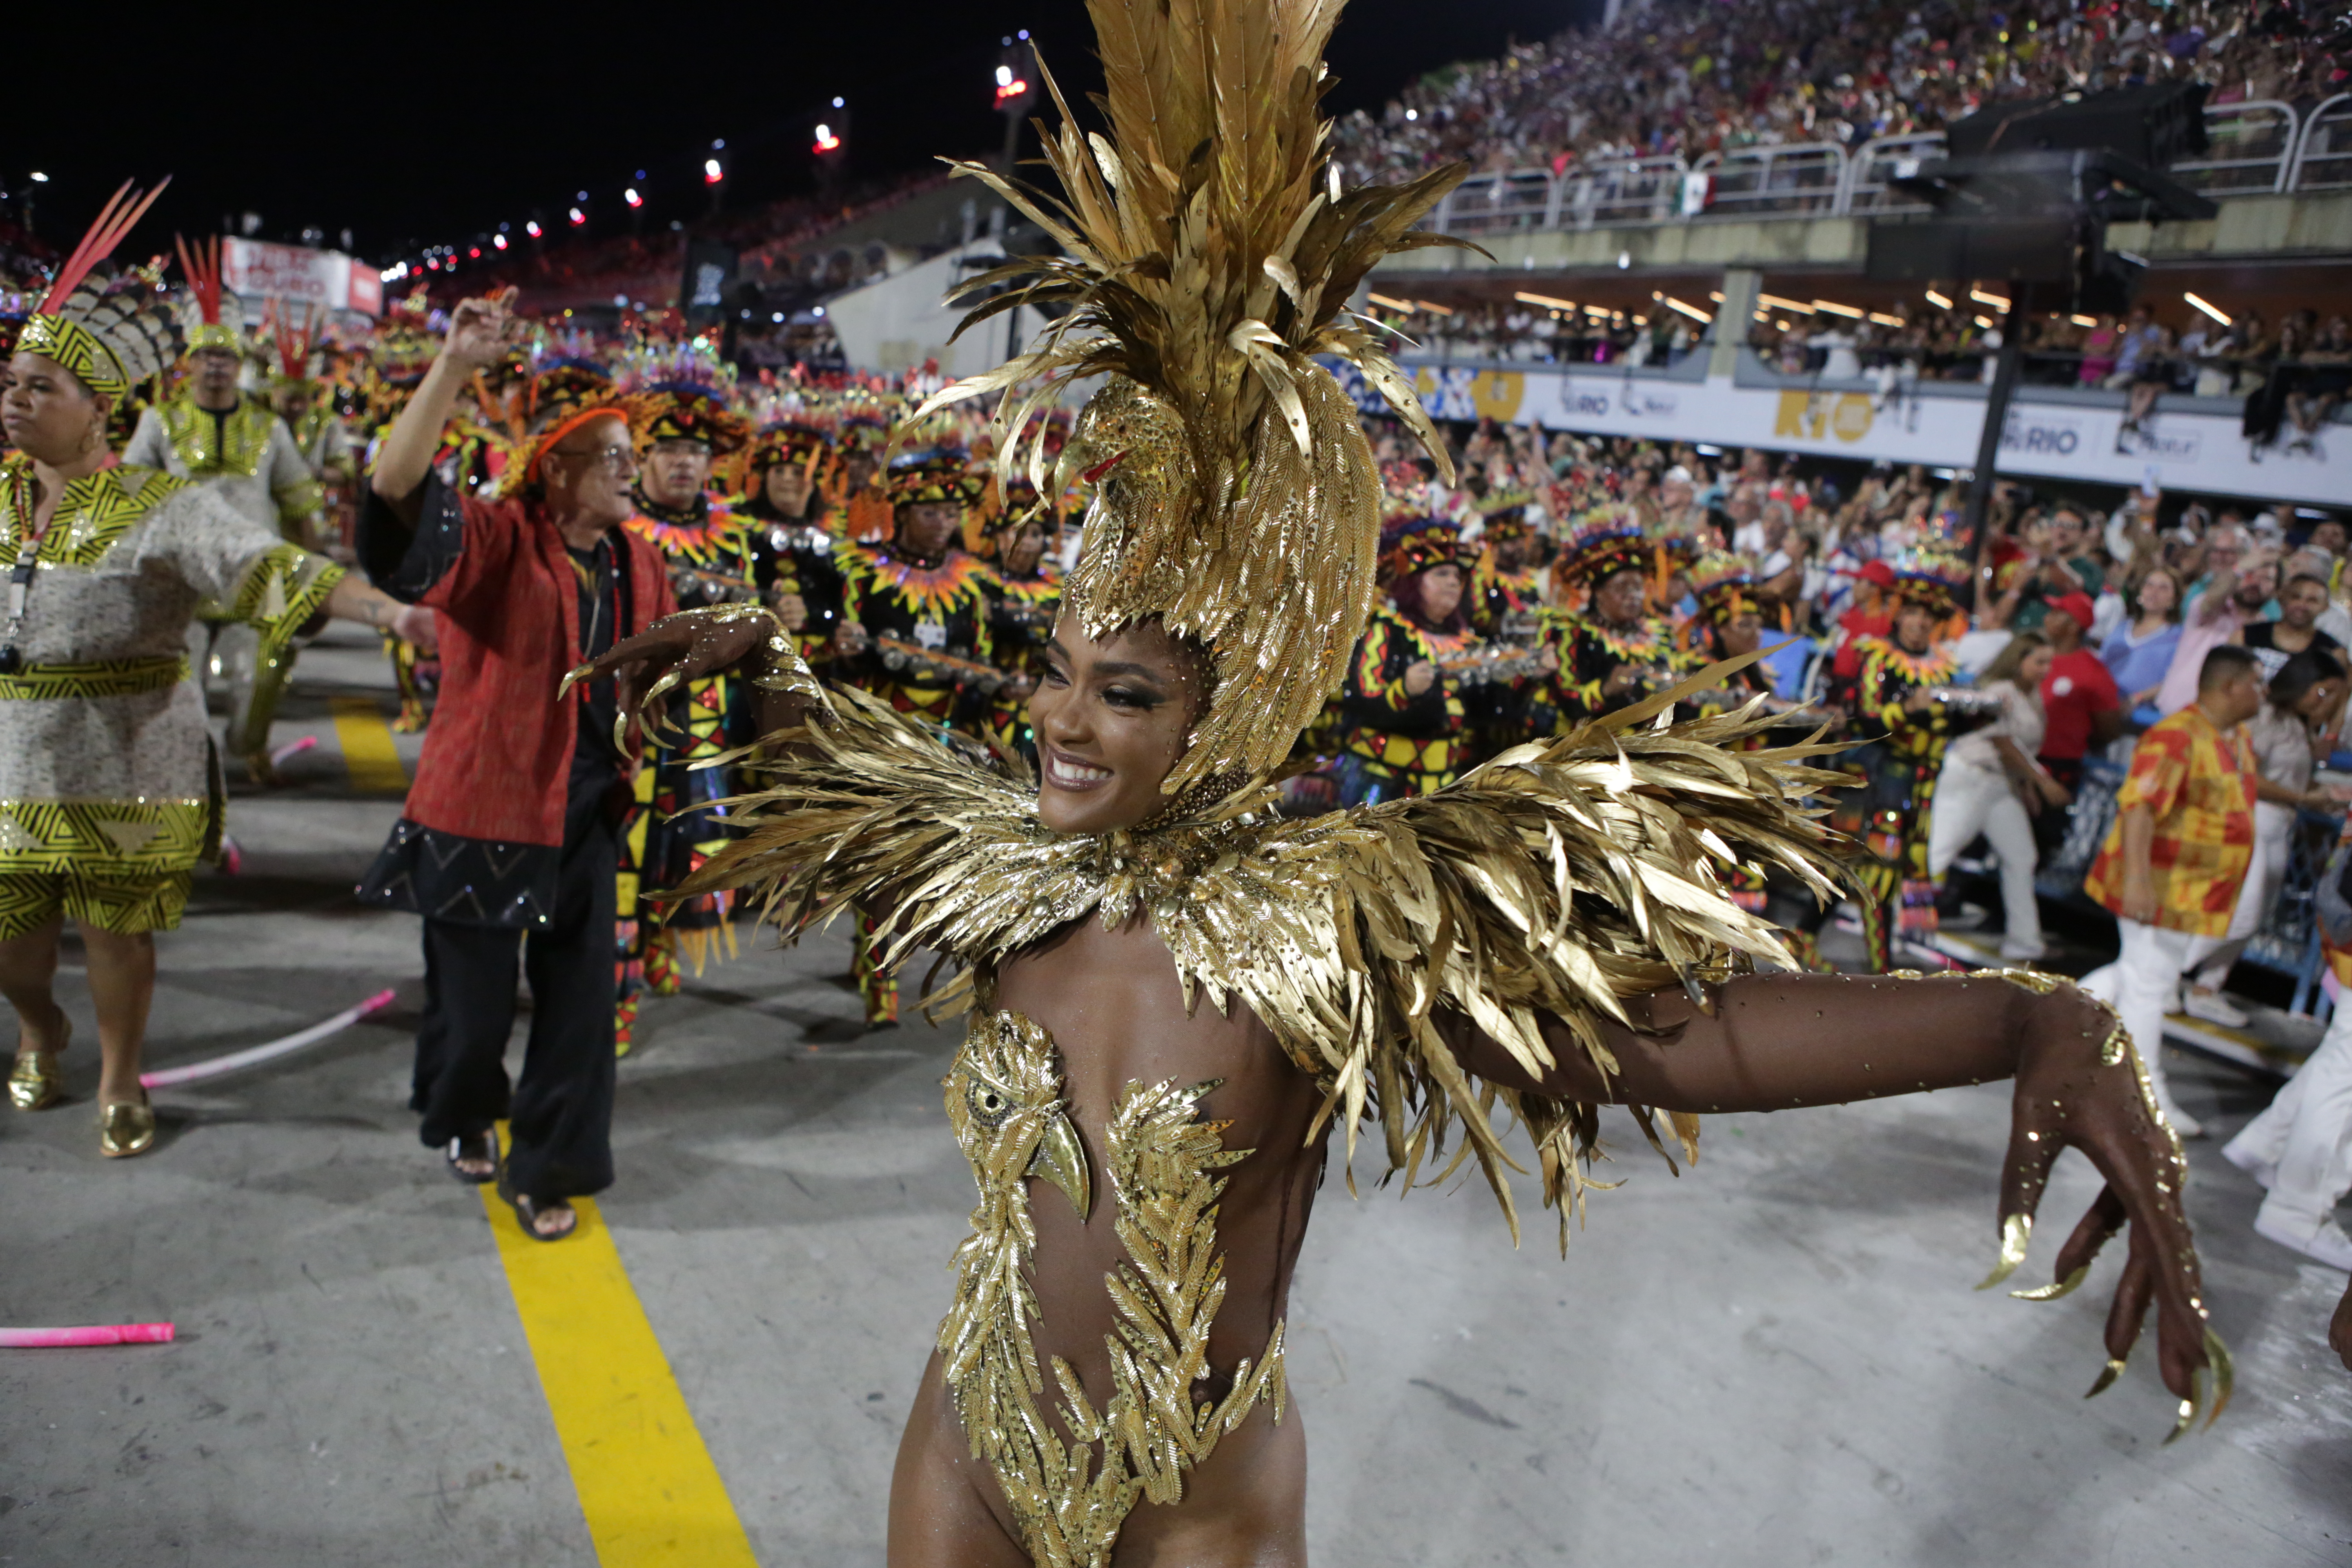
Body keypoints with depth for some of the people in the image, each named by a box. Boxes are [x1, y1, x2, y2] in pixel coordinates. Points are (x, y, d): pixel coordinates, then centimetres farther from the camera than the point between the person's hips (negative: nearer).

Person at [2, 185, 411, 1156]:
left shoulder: (161, 509, -11)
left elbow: (275, 570, -24)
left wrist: (389, 612, -38)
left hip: (125, 774, -4)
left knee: (117, 932, 7)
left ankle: (119, 1083, 30)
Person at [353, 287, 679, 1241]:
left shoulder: (637, 563, 8)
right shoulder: (500, 542, -12)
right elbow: (398, 491, -31)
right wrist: (454, 368, -38)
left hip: (590, 811, 5)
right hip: (488, 803, -5)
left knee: (582, 995, 7)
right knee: (475, 992, 9)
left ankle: (546, 1169, 24)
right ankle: (462, 1117, 42)